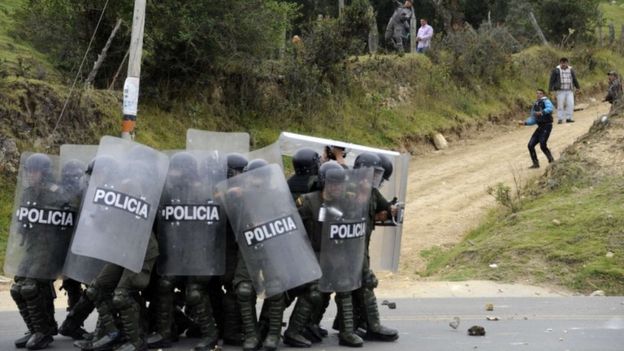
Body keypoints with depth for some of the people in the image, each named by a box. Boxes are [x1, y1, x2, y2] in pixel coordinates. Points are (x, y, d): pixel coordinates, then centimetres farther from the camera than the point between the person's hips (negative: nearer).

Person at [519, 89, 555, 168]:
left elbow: (550, 109, -26)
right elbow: (533, 120, 22)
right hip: (540, 127, 8)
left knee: (542, 145, -20)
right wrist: (525, 122, 8)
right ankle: (536, 163, 13)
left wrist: (542, 112, -41)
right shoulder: (535, 105, 20)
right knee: (530, 145, 2)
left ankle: (551, 160, -3)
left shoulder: (545, 101, -3)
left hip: (546, 126, -8)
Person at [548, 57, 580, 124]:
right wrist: (551, 88, -5)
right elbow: (552, 80, 0)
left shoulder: (571, 70, 12)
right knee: (560, 105, -3)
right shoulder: (556, 70, 0)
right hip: (560, 91, -3)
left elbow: (575, 79, 21)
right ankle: (560, 119, 4)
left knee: (570, 104, -5)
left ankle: (568, 118, 4)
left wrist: (577, 86, 25)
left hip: (569, 91, 3)